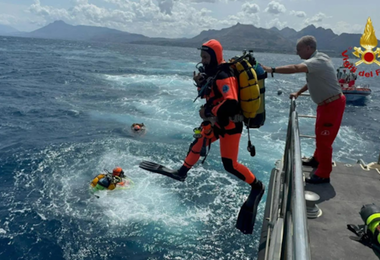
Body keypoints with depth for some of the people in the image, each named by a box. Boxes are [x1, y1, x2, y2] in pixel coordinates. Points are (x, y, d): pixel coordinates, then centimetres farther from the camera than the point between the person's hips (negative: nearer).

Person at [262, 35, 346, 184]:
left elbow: (295, 69, -41)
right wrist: (298, 93, 18)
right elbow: (313, 81, 20)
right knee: (320, 134, 22)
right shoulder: (315, 61, 7)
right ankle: (317, 159, 41)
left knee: (324, 138, -3)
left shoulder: (318, 61, -25)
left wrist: (271, 70, -42)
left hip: (333, 104, -10)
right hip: (326, 103, 10)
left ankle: (323, 174, 8)